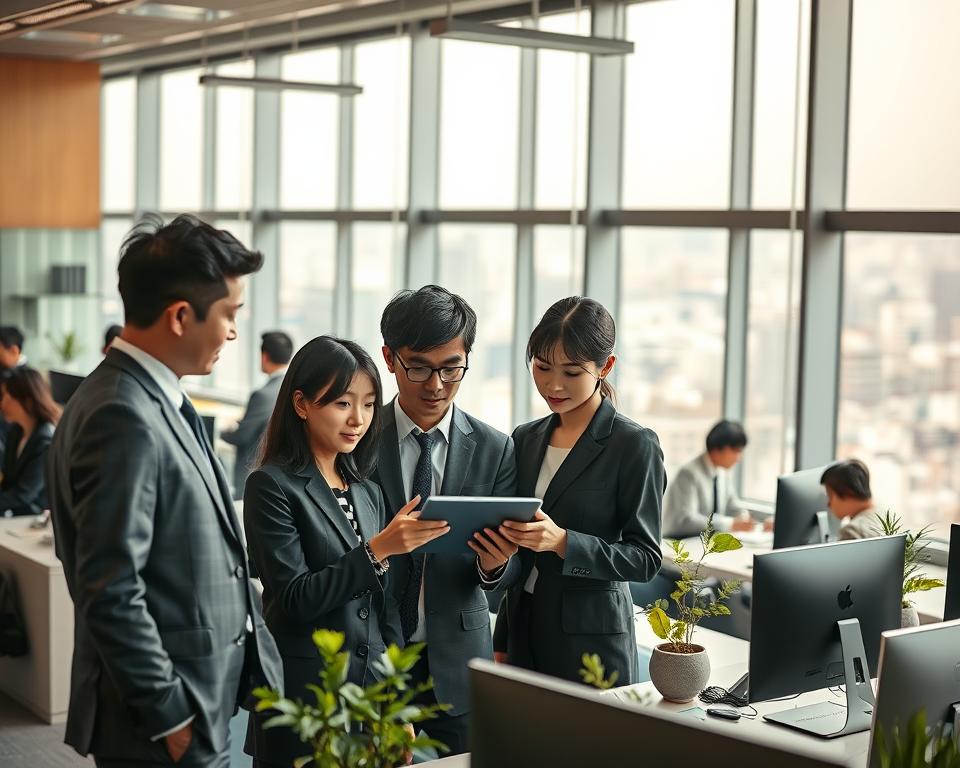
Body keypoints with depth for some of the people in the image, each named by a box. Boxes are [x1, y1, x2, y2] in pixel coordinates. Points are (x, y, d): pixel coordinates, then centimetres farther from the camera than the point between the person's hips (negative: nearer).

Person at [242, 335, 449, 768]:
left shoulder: (368, 492, 12)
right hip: (305, 699, -6)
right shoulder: (272, 486, -8)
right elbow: (295, 598, -15)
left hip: (374, 688, 6)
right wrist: (377, 549, -22)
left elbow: (383, 605, 14)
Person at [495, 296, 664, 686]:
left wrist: (562, 541, -24)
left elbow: (645, 558, -12)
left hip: (592, 642, -5)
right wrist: (502, 645, 8)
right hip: (523, 633, 5)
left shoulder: (635, 446, -9)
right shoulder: (525, 439, 10)